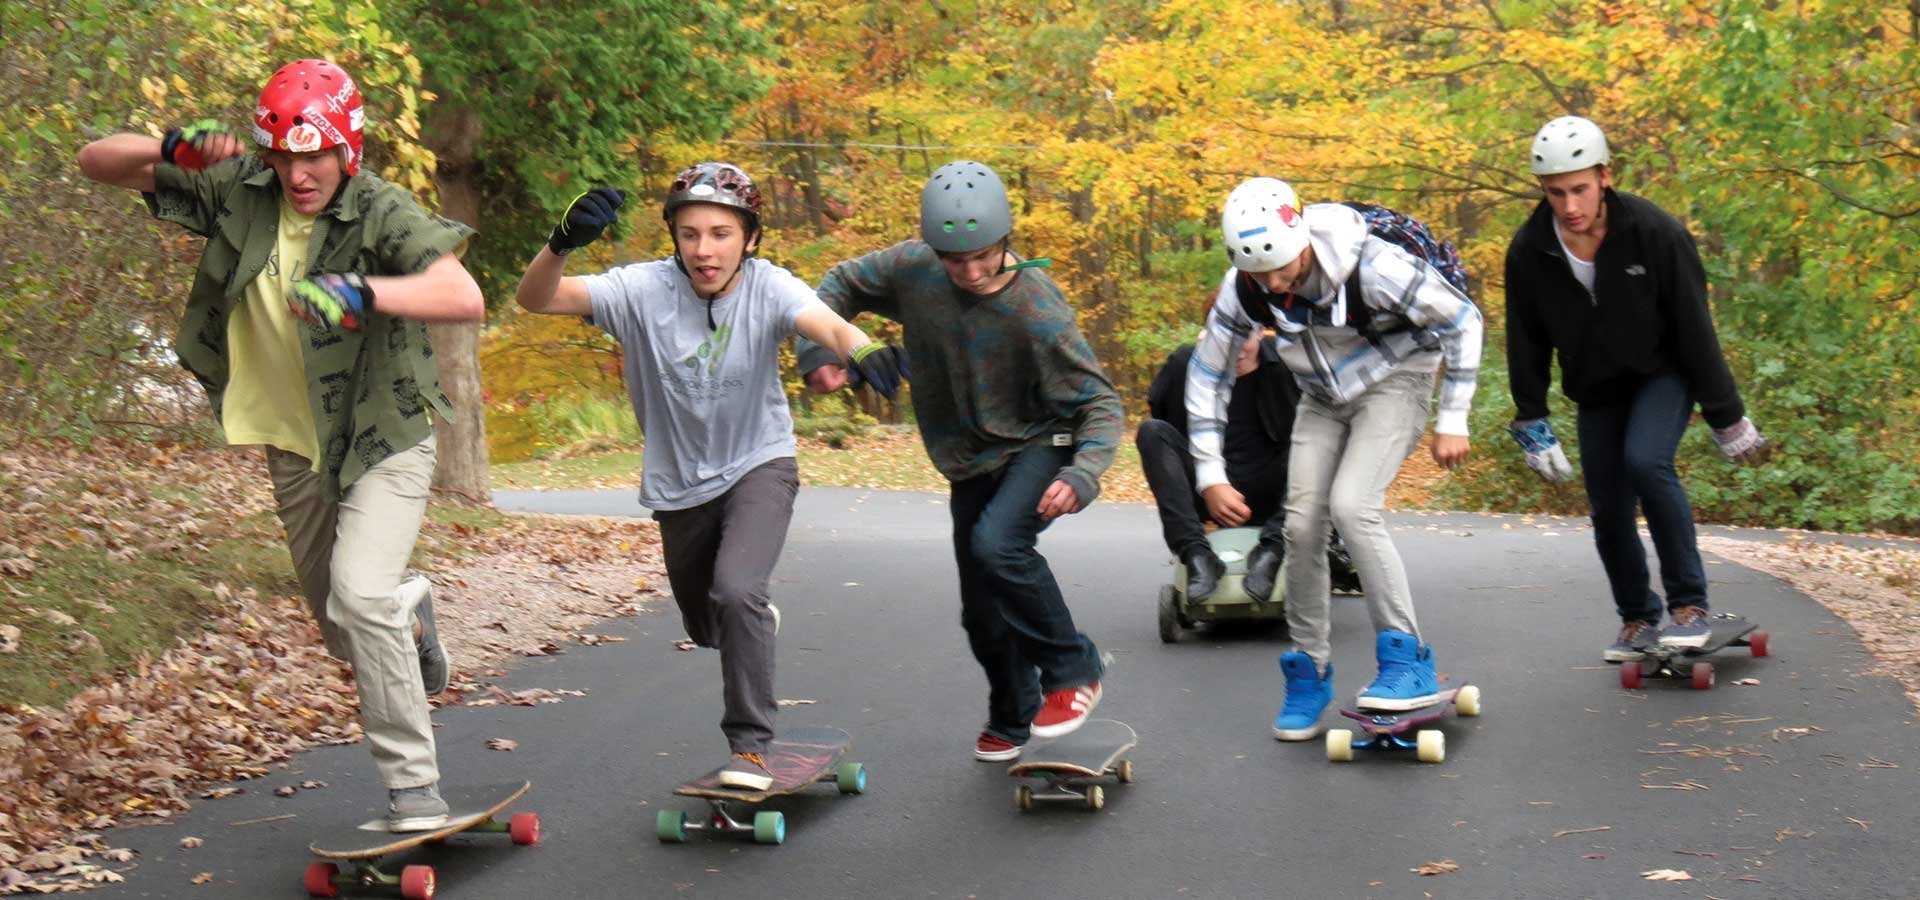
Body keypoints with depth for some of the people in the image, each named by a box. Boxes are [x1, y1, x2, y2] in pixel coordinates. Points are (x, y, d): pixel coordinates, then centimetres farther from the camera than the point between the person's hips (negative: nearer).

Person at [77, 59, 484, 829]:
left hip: (384, 441, -5)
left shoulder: (380, 211, -22)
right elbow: (97, 163, -6)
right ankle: (410, 610, 55)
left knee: (360, 594, -27)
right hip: (296, 448, 5)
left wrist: (364, 293, -53)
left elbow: (465, 299, -38)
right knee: (342, 630, 18)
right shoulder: (239, 191, -10)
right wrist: (173, 150, -26)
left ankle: (413, 785, -16)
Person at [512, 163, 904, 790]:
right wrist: (562, 243, -51)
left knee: (736, 592, -26)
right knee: (705, 626, 20)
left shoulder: (767, 287, -21)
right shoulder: (644, 290, -21)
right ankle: (757, 623, 58)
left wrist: (862, 350, -65)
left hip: (758, 465, -2)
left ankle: (750, 745, -11)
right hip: (680, 481, 3)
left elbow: (824, 324, -41)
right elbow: (535, 298, -30)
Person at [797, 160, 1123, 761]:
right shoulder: (913, 268, -14)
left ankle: (1071, 669, -15)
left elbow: (1100, 402, -21)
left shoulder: (1037, 312, -27)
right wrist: (817, 354, -11)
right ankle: (1011, 717, 37)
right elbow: (843, 284, 5)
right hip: (971, 462, 6)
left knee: (997, 543, -34)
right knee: (982, 609, 12)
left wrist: (1083, 474, -38)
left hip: (1039, 446, -5)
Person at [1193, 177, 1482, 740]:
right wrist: (1210, 474, -10)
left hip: (1393, 381, -5)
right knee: (1302, 523, -6)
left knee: (1351, 505, -25)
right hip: (1323, 396, 5)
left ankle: (1407, 661, -17)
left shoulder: (1371, 267, -32)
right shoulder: (1243, 290, -19)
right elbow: (1207, 376, -5)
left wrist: (1453, 421, -17)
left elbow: (1463, 320, -18)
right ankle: (1309, 672, 11)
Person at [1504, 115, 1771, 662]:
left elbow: (1694, 328, -16)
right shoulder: (1529, 251, -15)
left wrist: (1726, 418, -12)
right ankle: (1637, 617, 27)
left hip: (1664, 375, -3)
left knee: (1645, 461, -28)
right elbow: (1526, 343, -1)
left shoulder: (1655, 233, -23)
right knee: (1608, 510, 3)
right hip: (1595, 390, 4)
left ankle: (1689, 603, -16)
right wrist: (1532, 425, 0)